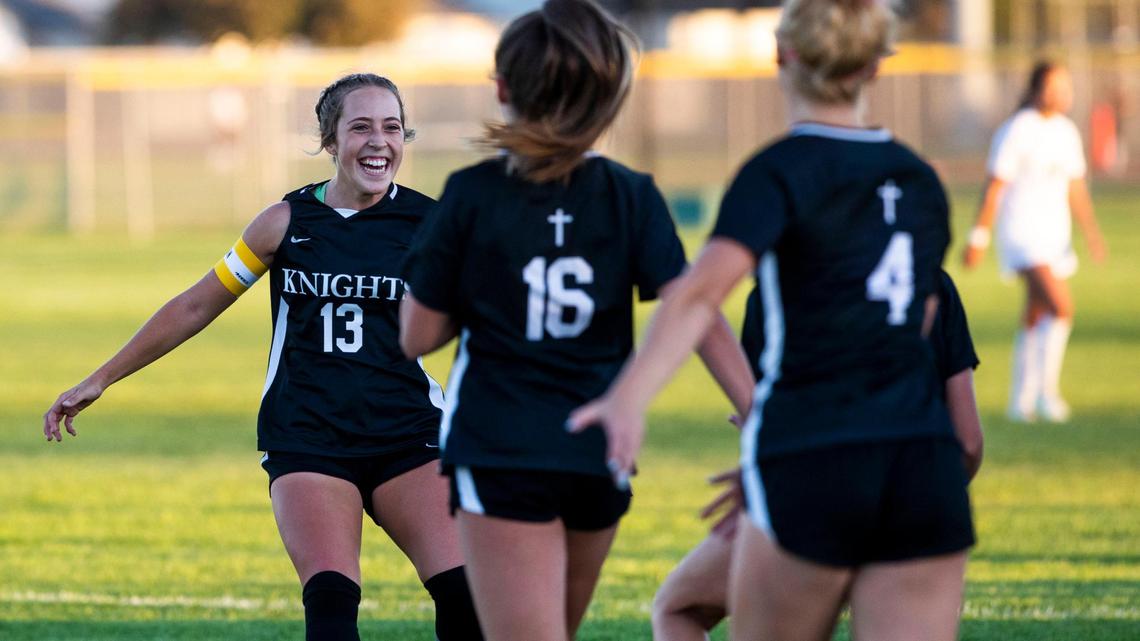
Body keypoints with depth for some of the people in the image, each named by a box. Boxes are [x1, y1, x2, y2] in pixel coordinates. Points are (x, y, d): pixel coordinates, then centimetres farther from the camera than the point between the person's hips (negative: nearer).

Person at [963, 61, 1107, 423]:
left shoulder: (1066, 132, 10)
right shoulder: (1017, 131, -13)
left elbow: (1076, 188, 18)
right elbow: (994, 187, -12)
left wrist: (1091, 233, 13)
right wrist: (979, 237, -12)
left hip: (1055, 235, 8)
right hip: (1022, 233, -8)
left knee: (1036, 320, 11)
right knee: (1061, 308, -21)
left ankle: (1021, 403, 17)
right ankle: (1046, 390, -15)